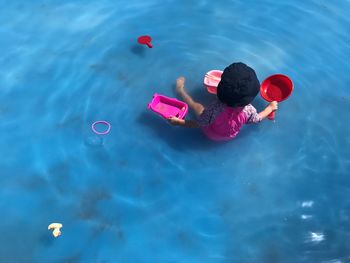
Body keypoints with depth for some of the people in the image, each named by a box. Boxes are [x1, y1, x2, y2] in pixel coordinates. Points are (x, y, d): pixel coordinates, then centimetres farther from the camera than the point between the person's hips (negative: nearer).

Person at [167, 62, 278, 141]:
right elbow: (258, 118, -10)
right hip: (230, 136, 3)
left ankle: (181, 90, 39)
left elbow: (199, 124, -31)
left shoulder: (215, 109, -44)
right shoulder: (248, 110, -33)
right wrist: (271, 107, 8)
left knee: (196, 105, 13)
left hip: (211, 135, -3)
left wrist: (178, 122, -22)